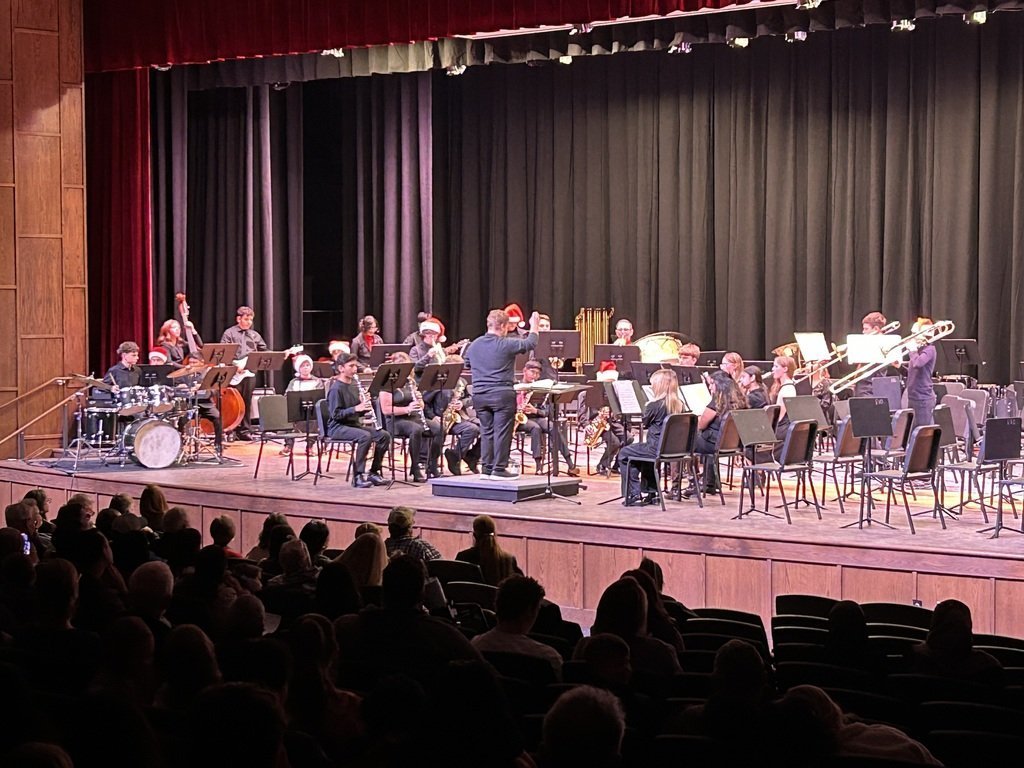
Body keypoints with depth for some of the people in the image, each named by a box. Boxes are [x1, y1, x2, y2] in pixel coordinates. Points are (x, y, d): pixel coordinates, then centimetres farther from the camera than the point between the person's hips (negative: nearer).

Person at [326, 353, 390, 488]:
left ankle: (374, 473, -1)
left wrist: (365, 406, -5)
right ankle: (358, 476, -25)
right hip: (337, 427, -8)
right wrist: (356, 408, -26)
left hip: (354, 424, 8)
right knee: (365, 436, -33)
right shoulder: (336, 388, -12)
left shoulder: (354, 385, 13)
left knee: (384, 435, -10)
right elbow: (336, 414, -19)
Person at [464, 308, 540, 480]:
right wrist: (534, 327, 13)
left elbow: (466, 364, 23)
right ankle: (499, 469, -1)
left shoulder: (474, 345, 8)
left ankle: (487, 468, 14)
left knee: (486, 432, 12)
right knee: (502, 432, -1)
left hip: (479, 395, 6)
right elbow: (529, 344, -4)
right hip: (502, 394, -6)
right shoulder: (506, 344, -12)